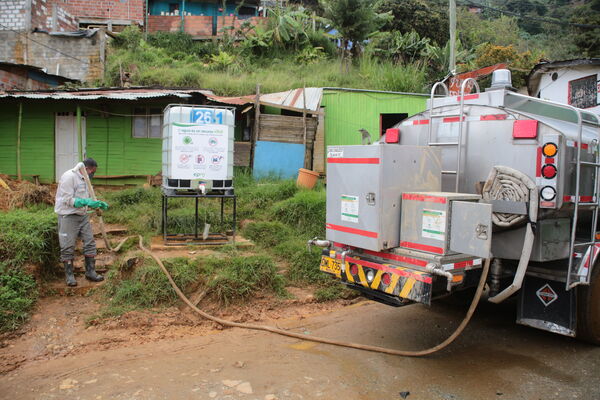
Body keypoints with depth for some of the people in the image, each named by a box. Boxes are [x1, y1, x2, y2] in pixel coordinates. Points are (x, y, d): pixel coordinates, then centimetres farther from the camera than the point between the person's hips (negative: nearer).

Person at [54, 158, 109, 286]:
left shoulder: (84, 179, 11)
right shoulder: (69, 177, -16)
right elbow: (68, 200, -21)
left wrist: (98, 203, 0)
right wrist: (86, 202, -30)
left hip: (83, 215, 8)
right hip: (68, 216, -8)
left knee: (90, 243, 7)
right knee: (68, 247, 2)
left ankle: (90, 272, 17)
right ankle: (69, 275, 14)